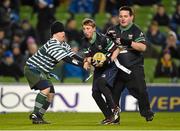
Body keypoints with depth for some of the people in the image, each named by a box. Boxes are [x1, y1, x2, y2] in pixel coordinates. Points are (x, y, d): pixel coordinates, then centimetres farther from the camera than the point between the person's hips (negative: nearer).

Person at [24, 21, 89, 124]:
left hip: (42, 72, 10)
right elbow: (67, 59, -33)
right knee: (46, 88, -25)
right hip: (32, 69, -10)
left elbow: (72, 55, -3)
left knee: (51, 93, 6)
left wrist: (85, 61, -17)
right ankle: (35, 116, -23)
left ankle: (38, 116, 14)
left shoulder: (63, 45, 6)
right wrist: (82, 65, -34)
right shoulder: (52, 45, -27)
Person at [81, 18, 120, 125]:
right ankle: (109, 117, 8)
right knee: (95, 93, -2)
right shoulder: (85, 42, -1)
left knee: (101, 82, -31)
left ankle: (114, 108, -20)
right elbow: (88, 58, 1)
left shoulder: (102, 39, -20)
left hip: (110, 67, -7)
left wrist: (108, 61, -26)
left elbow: (116, 50, -14)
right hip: (99, 69, 7)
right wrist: (89, 61, -23)